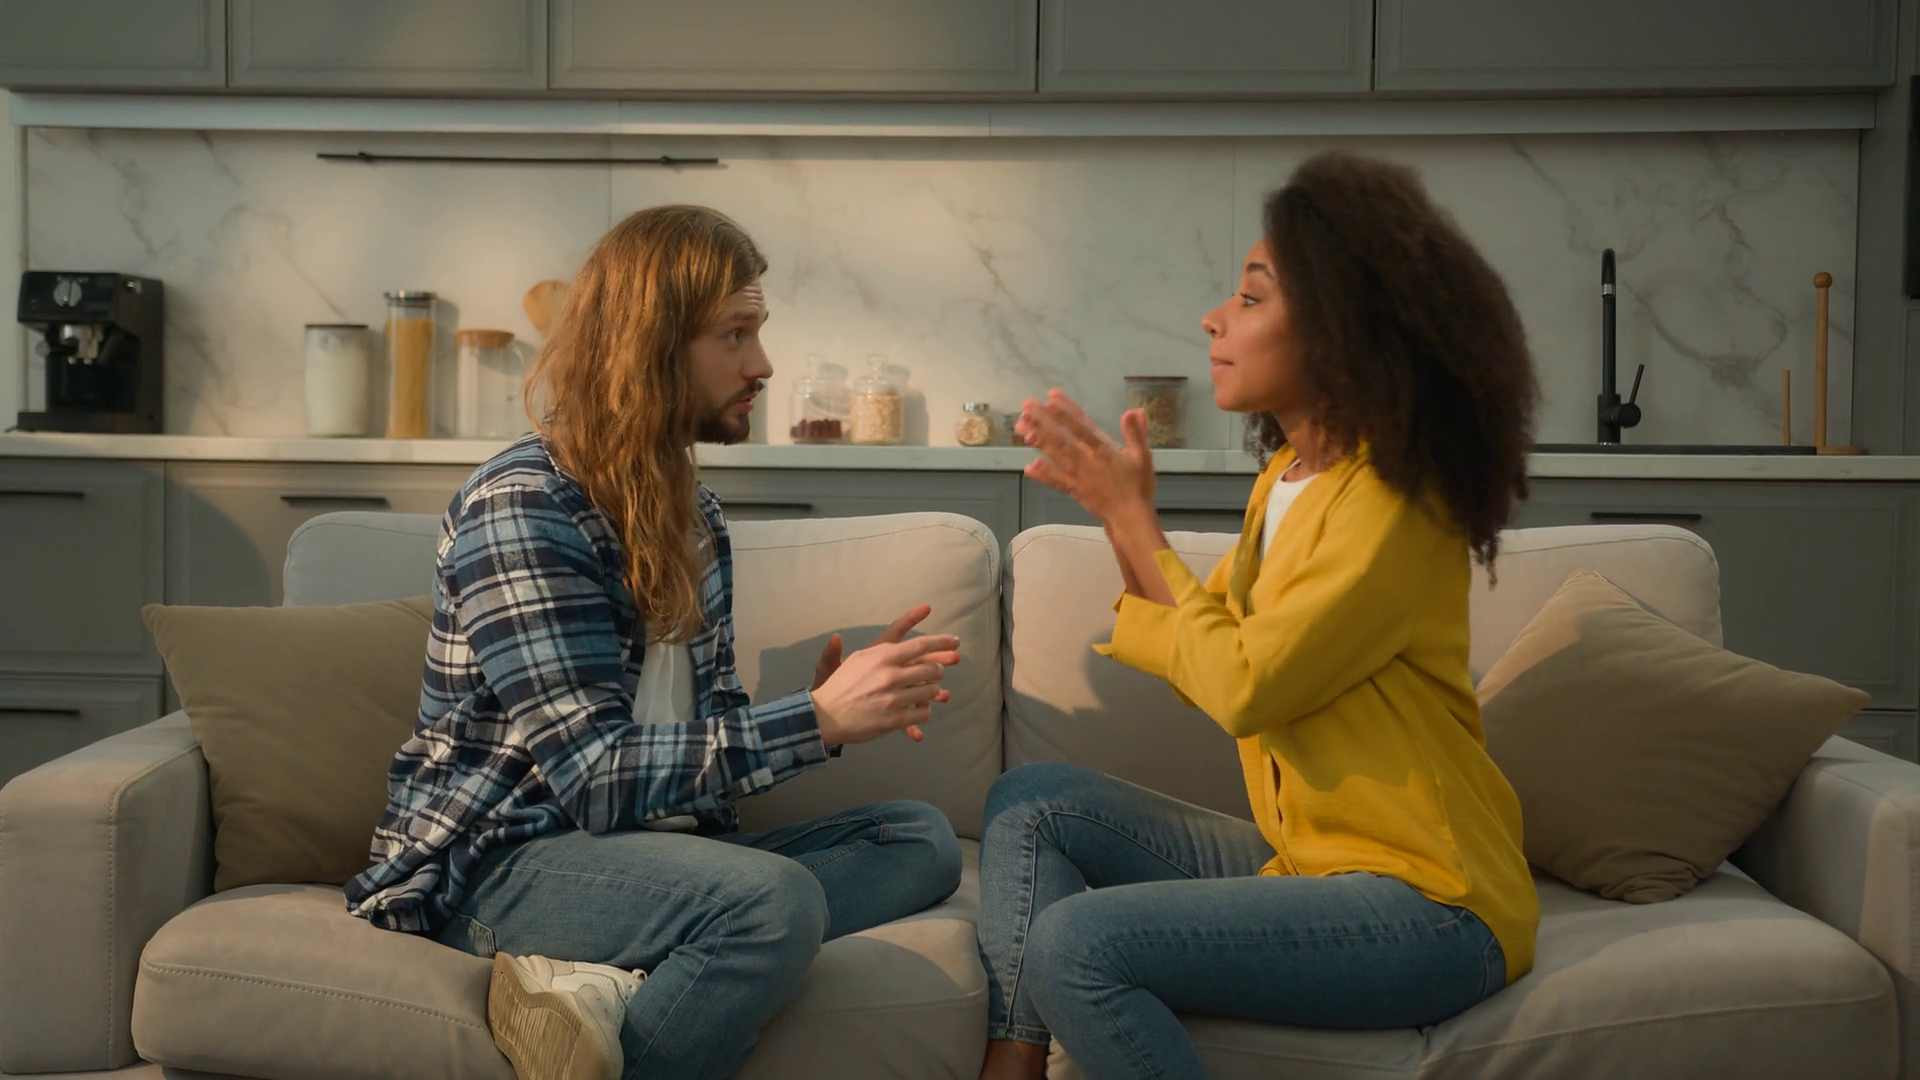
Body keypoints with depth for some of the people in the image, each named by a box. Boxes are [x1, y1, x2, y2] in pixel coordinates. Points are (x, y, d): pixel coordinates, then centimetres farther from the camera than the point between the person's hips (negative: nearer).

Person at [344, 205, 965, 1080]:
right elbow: (597, 775, -22)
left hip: (645, 848, 10)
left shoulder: (690, 513, 12)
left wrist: (831, 702, -10)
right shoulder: (521, 508, -15)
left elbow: (705, 721, 11)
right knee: (775, 900, -35)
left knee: (921, 838, -8)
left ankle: (603, 988, -20)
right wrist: (819, 720, -23)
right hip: (500, 861, -9)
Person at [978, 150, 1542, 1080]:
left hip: (1423, 900, -9)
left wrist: (1132, 519, -13)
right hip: (1309, 860, 9)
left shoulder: (1394, 501, -18)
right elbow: (1203, 663, 8)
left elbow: (1245, 686, -22)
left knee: (1075, 944, -25)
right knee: (1031, 804, 5)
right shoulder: (1289, 474, 9)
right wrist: (1119, 509, 0)